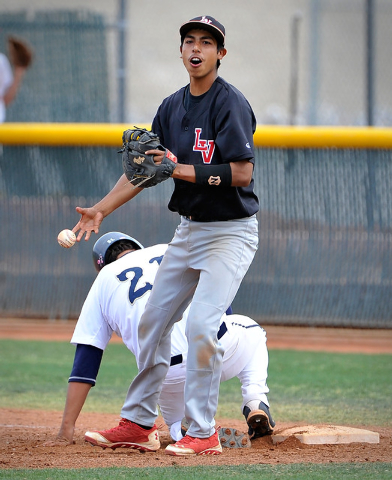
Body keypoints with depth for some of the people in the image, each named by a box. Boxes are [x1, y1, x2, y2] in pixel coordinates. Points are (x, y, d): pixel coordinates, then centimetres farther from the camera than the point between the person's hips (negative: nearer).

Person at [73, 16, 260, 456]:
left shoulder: (230, 103, -16)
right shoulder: (172, 107, 7)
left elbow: (241, 173, -23)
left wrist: (182, 170, -21)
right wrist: (102, 209, 3)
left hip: (230, 232, -8)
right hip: (189, 229, 8)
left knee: (201, 326, -18)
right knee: (153, 320, 12)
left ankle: (203, 433, -11)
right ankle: (139, 421, 25)